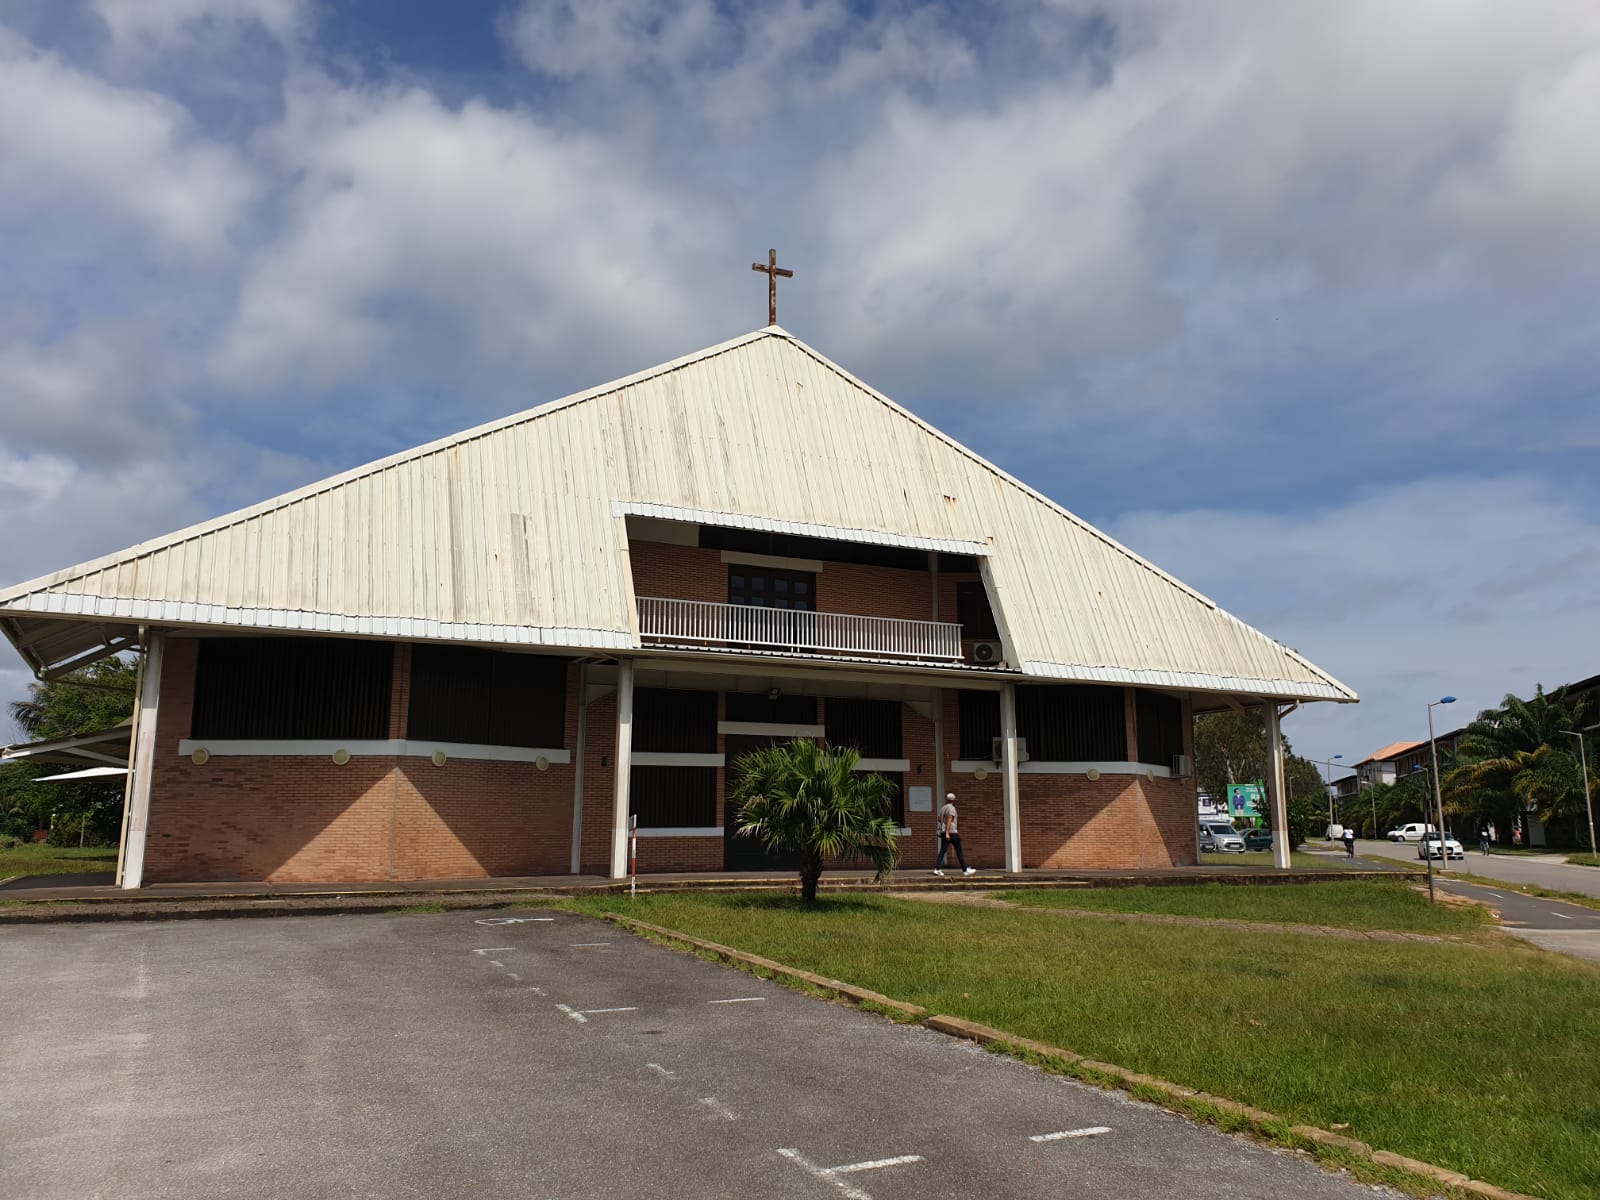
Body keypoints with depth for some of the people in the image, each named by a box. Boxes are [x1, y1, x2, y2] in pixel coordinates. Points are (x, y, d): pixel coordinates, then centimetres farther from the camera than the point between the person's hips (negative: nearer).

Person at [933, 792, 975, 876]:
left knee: (942, 851, 0)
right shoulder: (952, 808, -10)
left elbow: (939, 819, 21)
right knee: (959, 851, 2)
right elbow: (949, 820, -20)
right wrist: (947, 833, -26)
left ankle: (937, 869, -13)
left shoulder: (942, 808, 14)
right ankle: (965, 870, 7)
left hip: (943, 832, 7)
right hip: (952, 832, -7)